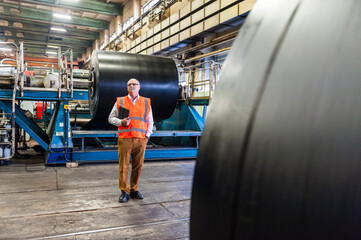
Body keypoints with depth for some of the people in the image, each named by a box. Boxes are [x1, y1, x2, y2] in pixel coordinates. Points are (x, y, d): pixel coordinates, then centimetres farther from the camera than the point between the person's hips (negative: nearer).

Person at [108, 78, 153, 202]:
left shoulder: (146, 102, 13)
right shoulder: (120, 101, 10)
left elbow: (150, 121, 18)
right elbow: (111, 118, 12)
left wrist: (147, 135, 6)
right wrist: (121, 122, -7)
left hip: (141, 139, 1)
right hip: (124, 138, -1)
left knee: (138, 166, 5)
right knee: (123, 166, -1)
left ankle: (134, 190, 18)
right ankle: (124, 192, 9)